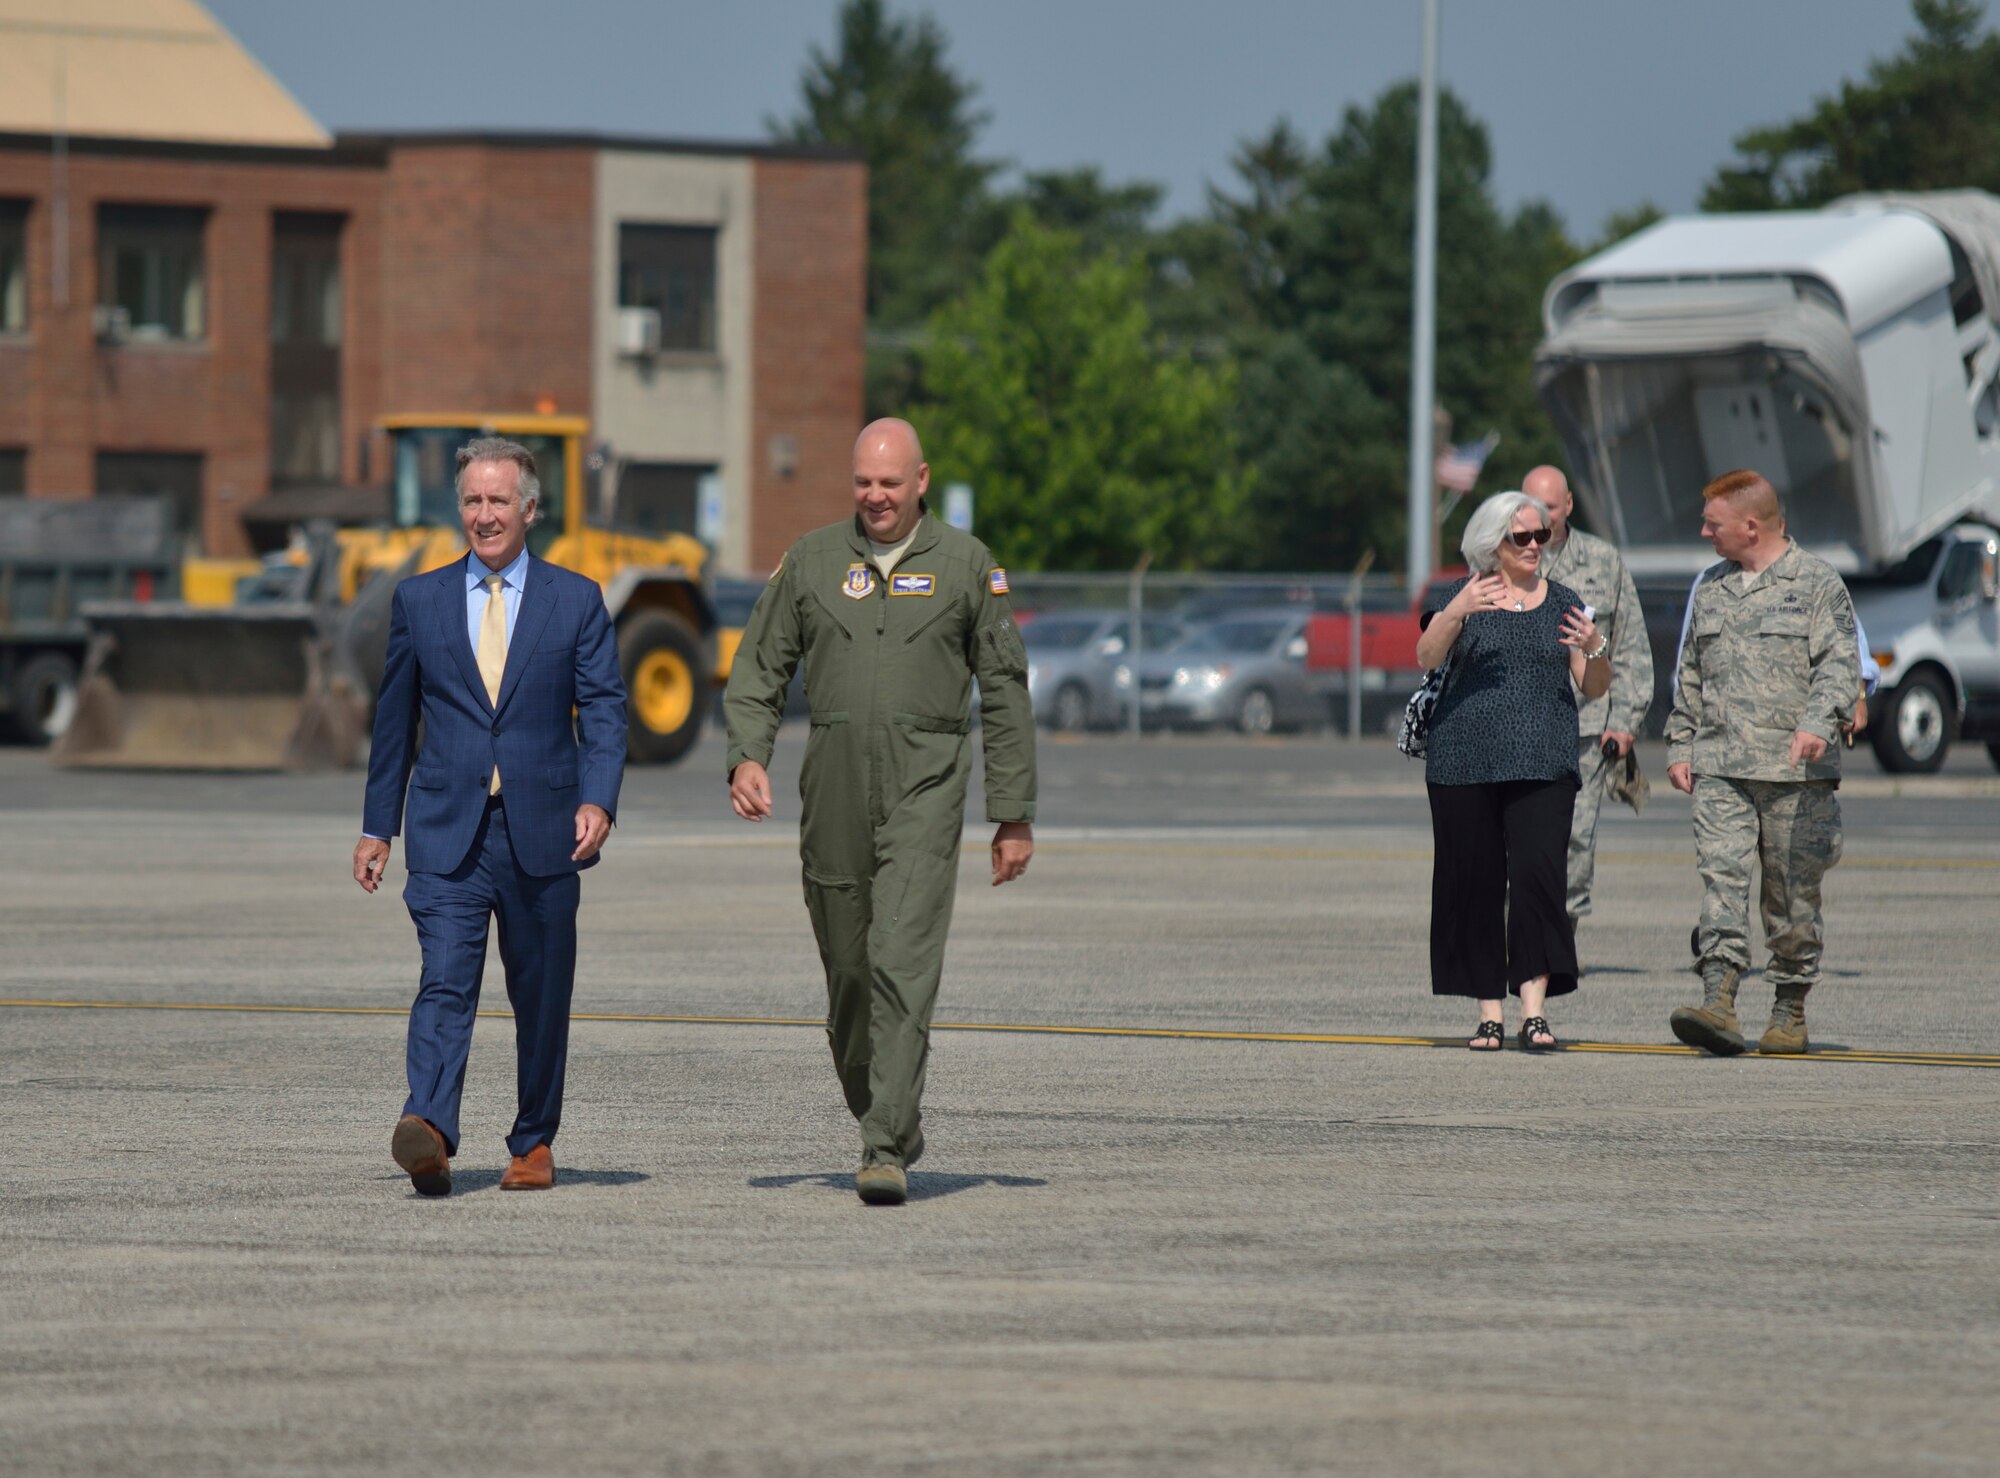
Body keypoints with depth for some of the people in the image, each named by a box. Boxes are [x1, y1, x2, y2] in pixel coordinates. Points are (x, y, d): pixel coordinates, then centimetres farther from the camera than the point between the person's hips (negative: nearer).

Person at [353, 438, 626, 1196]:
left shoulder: (576, 601, 5)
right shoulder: (419, 601, 9)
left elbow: (604, 712, 0)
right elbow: (395, 720, 14)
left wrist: (597, 800, -15)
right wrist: (377, 826, 13)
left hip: (542, 831, 0)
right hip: (449, 830, 0)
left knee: (541, 996, 8)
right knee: (445, 983, -16)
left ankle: (534, 1143, 22)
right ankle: (429, 1135, -31)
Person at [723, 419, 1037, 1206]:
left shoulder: (965, 564, 5)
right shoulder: (812, 559, 10)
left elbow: (1004, 691, 7)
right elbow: (758, 668, 11)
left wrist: (1014, 814, 4)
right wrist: (748, 754, -8)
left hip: (924, 786, -3)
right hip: (834, 786, 3)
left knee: (903, 963, -15)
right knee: (848, 971, 8)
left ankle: (886, 1151, -18)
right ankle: (888, 1116, 30)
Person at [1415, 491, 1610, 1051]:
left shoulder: (1562, 604, 13)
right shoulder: (1463, 597, 6)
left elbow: (1594, 689, 12)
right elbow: (1427, 656, -10)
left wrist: (1596, 650, -10)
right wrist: (1456, 612, -28)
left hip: (1543, 767, 1)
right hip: (1465, 763, 0)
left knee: (1538, 872, -14)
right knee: (1475, 883, 0)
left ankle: (1533, 1009, -19)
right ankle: (1489, 1011, 7)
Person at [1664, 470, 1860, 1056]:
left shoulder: (1817, 583, 1)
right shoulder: (1710, 589, 19)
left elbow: (1841, 661, -8)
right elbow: (1690, 675, 26)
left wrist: (1819, 722, -24)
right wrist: (1680, 745, 19)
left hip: (1795, 771, -4)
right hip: (1719, 768, 4)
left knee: (1793, 892, 2)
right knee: (1721, 877, -12)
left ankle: (1790, 1012, 14)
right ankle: (1719, 1003, -22)